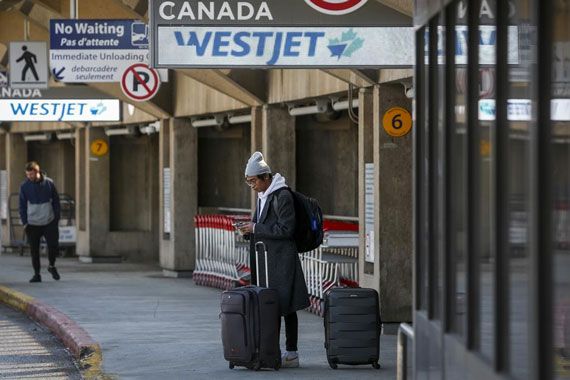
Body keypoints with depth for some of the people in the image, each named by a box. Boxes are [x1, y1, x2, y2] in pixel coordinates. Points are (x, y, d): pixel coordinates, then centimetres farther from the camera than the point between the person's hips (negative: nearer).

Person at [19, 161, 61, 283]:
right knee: (34, 250, 2)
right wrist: (24, 222, -4)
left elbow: (56, 201, 4)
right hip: (33, 223, 0)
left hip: (49, 222, 0)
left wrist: (56, 218, 0)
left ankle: (52, 266, 23)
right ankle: (37, 274, 11)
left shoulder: (48, 183, -3)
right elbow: (22, 205, 3)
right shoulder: (25, 186, -2)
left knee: (54, 246, -3)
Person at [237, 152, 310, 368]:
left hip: (281, 260, -9)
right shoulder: (263, 196, 16)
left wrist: (256, 228, -15)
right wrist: (249, 231, 5)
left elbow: (286, 229, -17)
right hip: (266, 260, 9)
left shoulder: (282, 196, -12)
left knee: (286, 307, -5)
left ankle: (291, 354, -1)